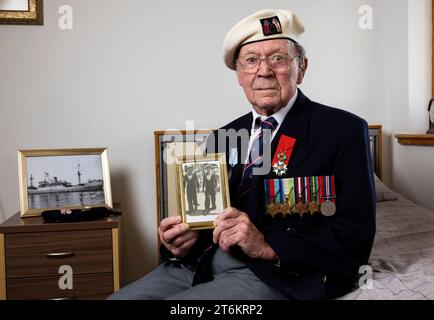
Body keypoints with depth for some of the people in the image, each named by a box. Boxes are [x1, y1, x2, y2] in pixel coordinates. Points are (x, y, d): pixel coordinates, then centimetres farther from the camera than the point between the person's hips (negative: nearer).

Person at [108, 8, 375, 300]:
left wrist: (267, 246, -21)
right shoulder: (222, 138, 14)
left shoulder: (345, 131, -3)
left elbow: (354, 240, -10)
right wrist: (181, 242, -7)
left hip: (280, 277, -4)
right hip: (202, 266, 5)